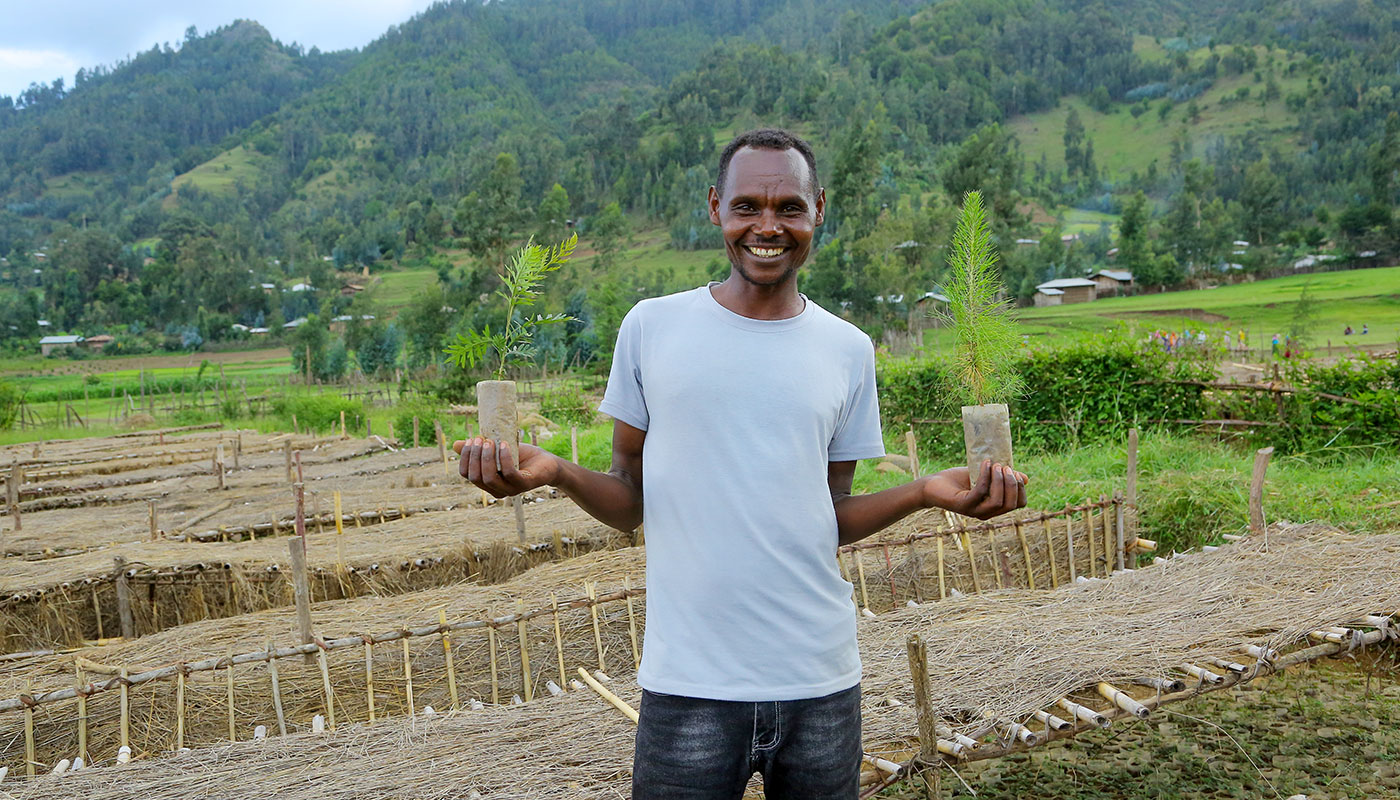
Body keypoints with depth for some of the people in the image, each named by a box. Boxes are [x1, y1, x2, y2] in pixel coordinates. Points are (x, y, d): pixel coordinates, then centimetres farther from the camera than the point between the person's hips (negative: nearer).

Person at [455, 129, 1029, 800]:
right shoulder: (651, 327, -1)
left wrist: (929, 491, -7)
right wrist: (554, 472, -16)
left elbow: (831, 519, 8)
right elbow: (629, 502, 3)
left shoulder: (847, 350, 5)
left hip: (821, 681, 2)